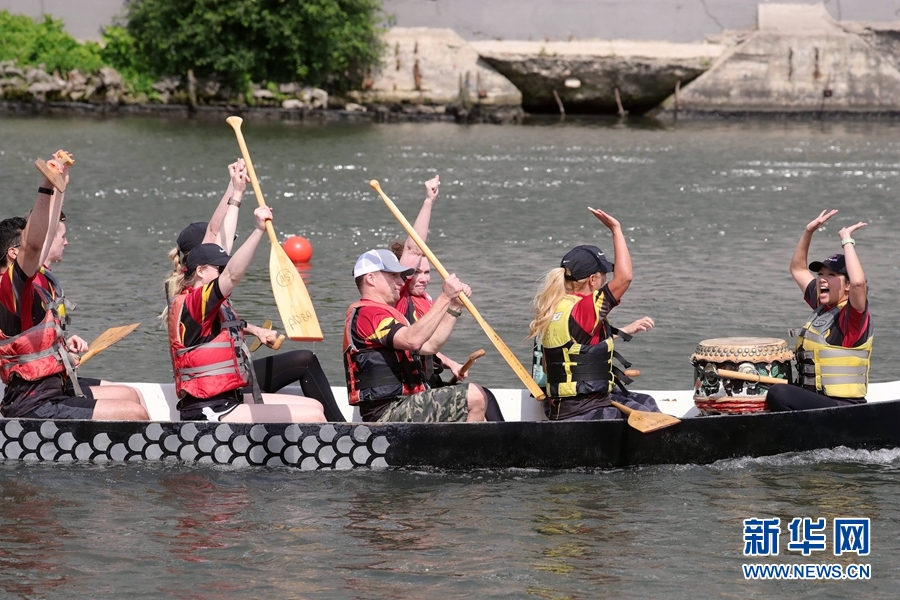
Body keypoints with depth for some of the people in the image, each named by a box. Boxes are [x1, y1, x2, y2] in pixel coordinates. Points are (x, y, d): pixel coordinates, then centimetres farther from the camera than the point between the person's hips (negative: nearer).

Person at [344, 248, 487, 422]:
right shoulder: (366, 313, -10)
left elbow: (429, 345, 21)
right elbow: (413, 340, -26)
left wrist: (454, 306, 12)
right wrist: (444, 298, -24)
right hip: (390, 412, -11)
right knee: (474, 397, -19)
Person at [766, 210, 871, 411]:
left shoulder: (853, 314, -10)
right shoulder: (821, 307, 13)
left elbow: (858, 282, -32)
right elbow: (798, 269, 26)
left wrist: (847, 240, -21)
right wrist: (809, 232, 14)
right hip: (815, 402, 9)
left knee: (778, 394, -29)